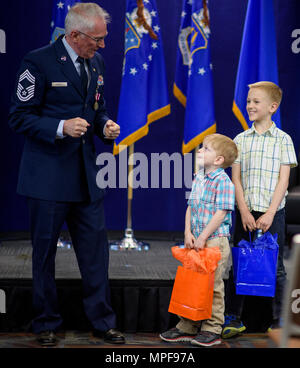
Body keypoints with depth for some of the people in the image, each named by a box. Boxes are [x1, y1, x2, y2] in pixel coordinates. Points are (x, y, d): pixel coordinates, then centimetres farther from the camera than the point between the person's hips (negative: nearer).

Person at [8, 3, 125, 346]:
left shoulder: (96, 63, 10)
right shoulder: (39, 61, -11)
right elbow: (19, 116, -11)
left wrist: (104, 125, 0)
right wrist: (61, 127, -22)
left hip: (86, 176, 6)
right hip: (48, 175, -6)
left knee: (95, 248, 7)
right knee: (44, 252, 6)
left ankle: (102, 321, 18)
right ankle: (45, 324, 20)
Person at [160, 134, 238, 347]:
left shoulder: (223, 181, -12)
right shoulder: (198, 178, 11)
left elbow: (221, 213, -16)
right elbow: (190, 207, 13)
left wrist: (203, 237, -16)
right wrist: (188, 233, 1)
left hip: (215, 241, -7)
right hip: (196, 240, 7)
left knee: (212, 285, 1)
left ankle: (212, 330, 11)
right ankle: (187, 327, 20)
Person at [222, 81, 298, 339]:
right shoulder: (240, 140, 8)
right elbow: (236, 179, 4)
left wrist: (270, 214, -13)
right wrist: (244, 212, -7)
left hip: (272, 212, -2)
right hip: (246, 211, 2)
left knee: (275, 267, 3)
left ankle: (279, 320, 14)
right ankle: (233, 319, 14)